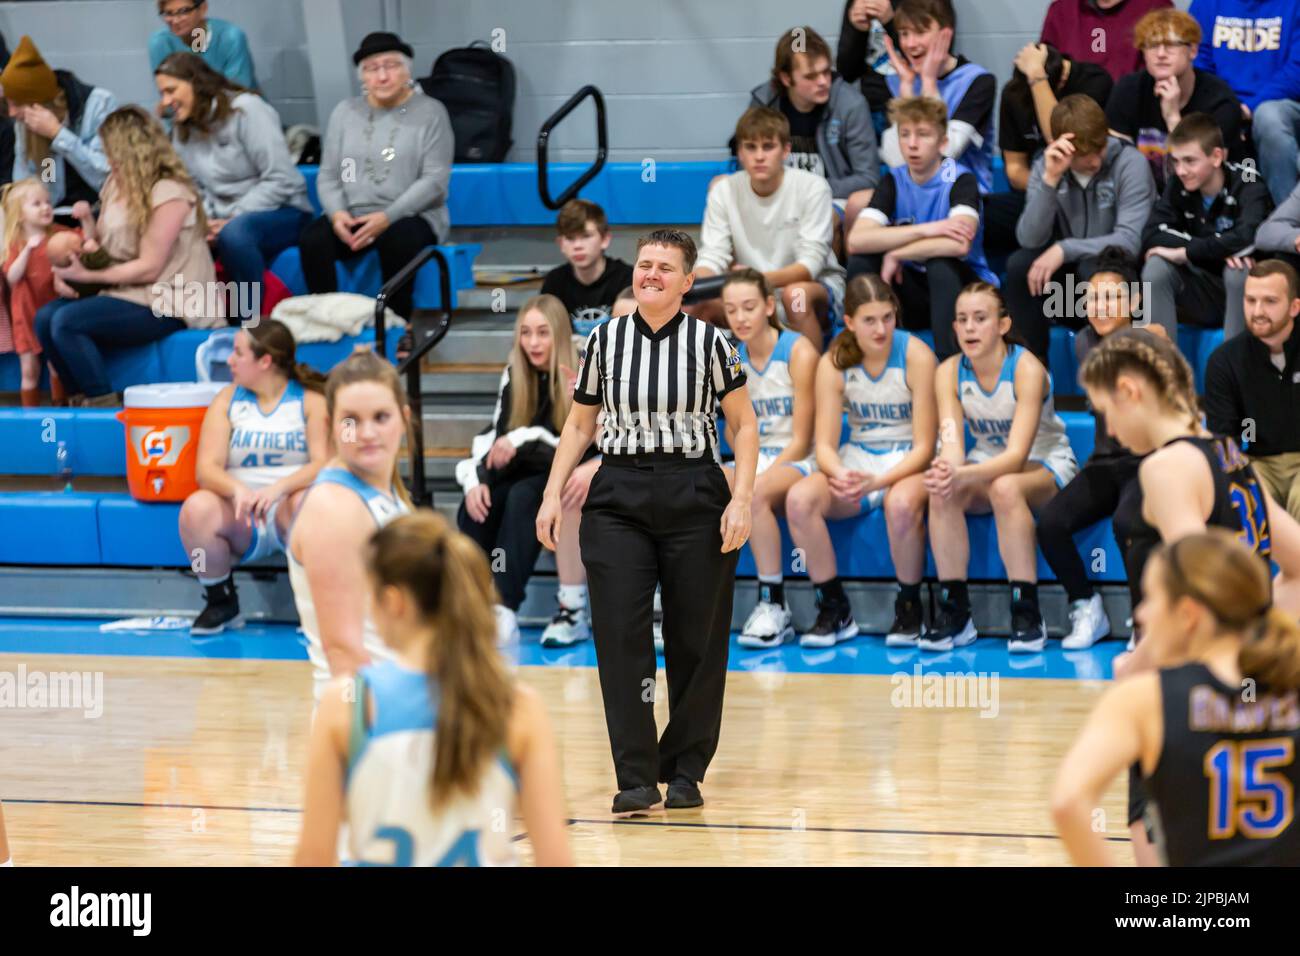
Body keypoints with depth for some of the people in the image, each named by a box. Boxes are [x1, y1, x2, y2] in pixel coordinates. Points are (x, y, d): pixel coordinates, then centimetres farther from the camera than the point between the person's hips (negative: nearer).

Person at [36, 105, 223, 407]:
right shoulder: (116, 185, 11)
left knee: (67, 322, -25)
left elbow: (149, 268, -17)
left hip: (167, 305, -9)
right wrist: (68, 268, -7)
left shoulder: (170, 193, -15)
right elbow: (98, 244, 15)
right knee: (46, 317, -11)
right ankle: (82, 402, -2)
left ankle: (104, 406, -16)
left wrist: (88, 275, -14)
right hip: (126, 292, 9)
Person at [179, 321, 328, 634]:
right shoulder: (227, 400, 8)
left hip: (288, 507, -2)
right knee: (197, 508, -29)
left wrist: (278, 488, -30)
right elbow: (207, 468, -3)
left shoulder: (311, 400, 0)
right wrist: (237, 489, -26)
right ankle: (220, 602, -9)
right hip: (240, 515, 2)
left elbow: (323, 463, -12)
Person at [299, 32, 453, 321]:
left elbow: (435, 180, -7)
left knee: (396, 239, -38)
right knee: (312, 239, -28)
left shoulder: (430, 112, 2)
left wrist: (387, 217, -19)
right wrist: (337, 213, -12)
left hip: (411, 216, -3)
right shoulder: (345, 112, 14)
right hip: (352, 217, 3)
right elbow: (328, 176, 11)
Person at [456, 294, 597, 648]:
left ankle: (505, 610, -43)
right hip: (527, 472, 5)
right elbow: (492, 436, 4)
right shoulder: (514, 377, 6)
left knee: (523, 497, -36)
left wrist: (524, 440, -28)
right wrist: (474, 480, -14)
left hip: (568, 478, -5)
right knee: (474, 508, -25)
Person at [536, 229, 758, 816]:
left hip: (695, 499, -1)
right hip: (618, 500, 1)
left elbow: (743, 425, 3)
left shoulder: (709, 342, -1)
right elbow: (579, 425, 13)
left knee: (696, 640, 2)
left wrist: (741, 499, -8)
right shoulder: (605, 340, 5)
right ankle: (636, 779, -5)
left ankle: (684, 771, 16)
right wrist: (553, 494, 3)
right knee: (620, 637, -7)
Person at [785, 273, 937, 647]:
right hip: (857, 460, 3)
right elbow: (825, 444, -7)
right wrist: (838, 475, -31)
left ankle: (910, 608, -15)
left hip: (908, 463, -3)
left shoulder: (915, 356, -14)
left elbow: (924, 446, -15)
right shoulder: (834, 363, -5)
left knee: (902, 503, -39)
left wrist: (877, 481, -31)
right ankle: (834, 610, -11)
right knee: (800, 499, -27)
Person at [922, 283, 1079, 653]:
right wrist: (947, 471, -46)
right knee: (942, 493, -29)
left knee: (1005, 487, -38)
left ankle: (1027, 614, -32)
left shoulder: (1027, 369, -22)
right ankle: (954, 613, -21)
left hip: (1045, 465, -4)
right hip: (988, 464, 4)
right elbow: (951, 441, -20)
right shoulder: (949, 372, -8)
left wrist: (962, 474, -49)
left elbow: (1017, 455, -31)